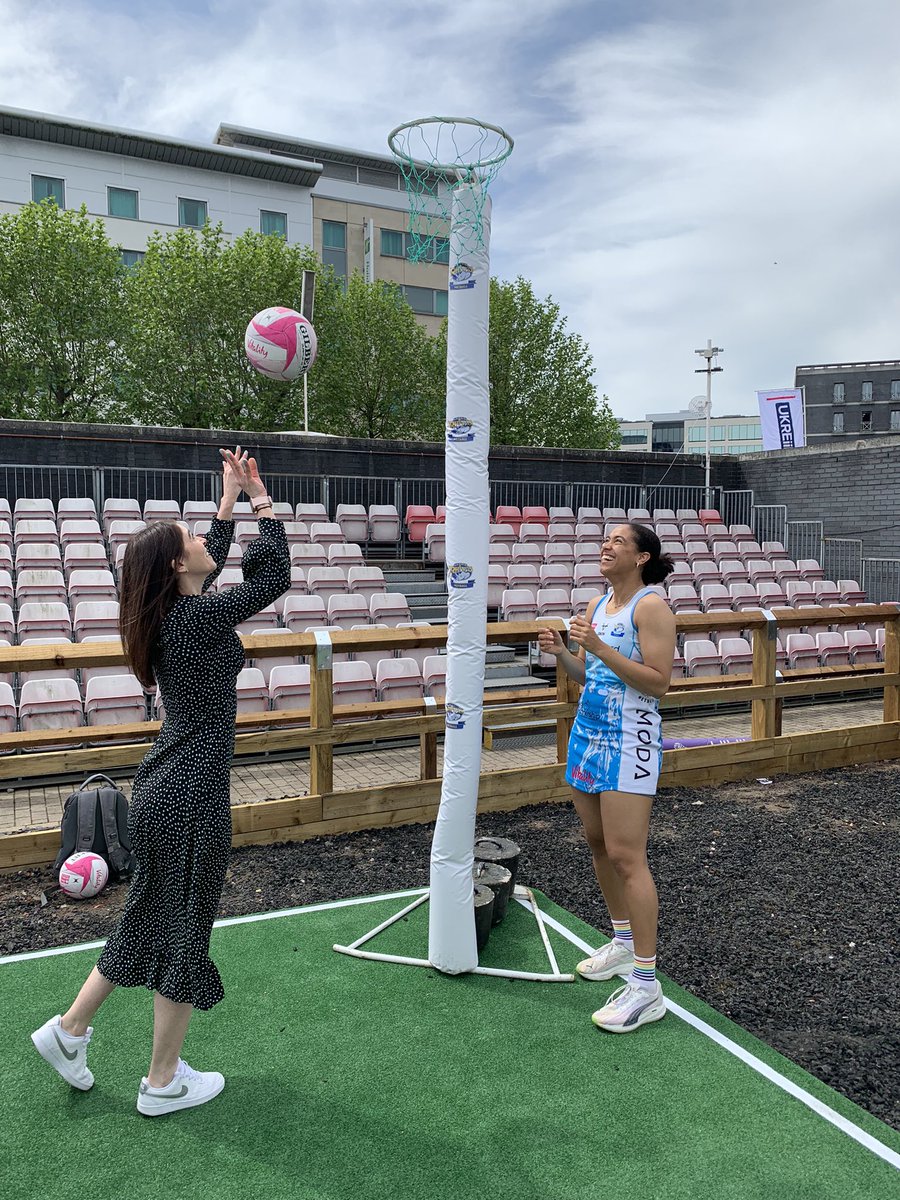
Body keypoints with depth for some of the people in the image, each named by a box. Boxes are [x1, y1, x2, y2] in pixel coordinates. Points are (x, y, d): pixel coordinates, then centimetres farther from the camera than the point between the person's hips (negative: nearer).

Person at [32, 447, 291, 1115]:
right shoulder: (198, 618, -20)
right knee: (184, 933, 8)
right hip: (193, 798, -9)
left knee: (150, 920, 25)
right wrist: (261, 502, -4)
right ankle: (163, 1083, 26)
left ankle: (70, 1030, 38)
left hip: (162, 790, 9)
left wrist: (230, 501, 21)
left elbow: (214, 562, 22)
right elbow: (274, 577, -14)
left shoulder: (170, 614, 5)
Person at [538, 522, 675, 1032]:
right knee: (598, 843, 15)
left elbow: (658, 682, -18)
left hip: (629, 741, -8)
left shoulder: (651, 606, -12)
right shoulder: (596, 605, 12)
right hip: (588, 732, 8)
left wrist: (599, 648, -24)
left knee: (626, 855, -9)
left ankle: (646, 986, -1)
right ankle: (624, 943, 33)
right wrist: (562, 653, -3)